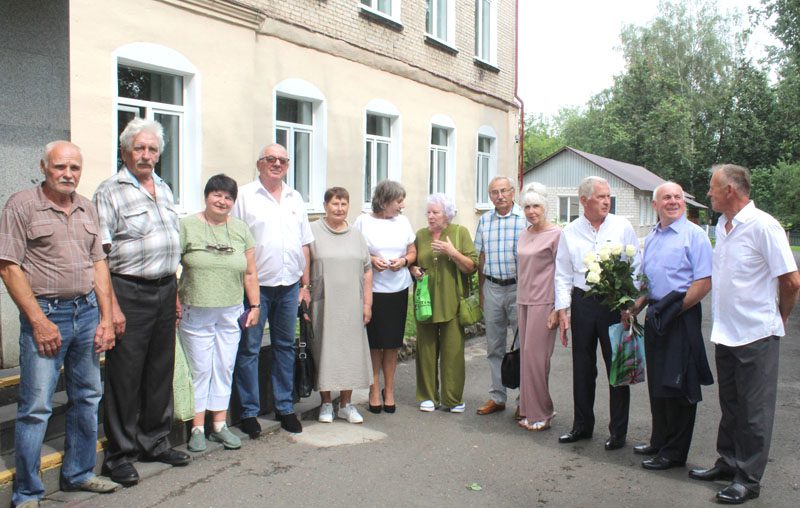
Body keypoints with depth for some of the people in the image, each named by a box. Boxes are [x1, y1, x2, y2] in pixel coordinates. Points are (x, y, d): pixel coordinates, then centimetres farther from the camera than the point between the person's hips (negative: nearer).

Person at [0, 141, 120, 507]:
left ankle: (78, 474, 29)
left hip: (87, 311, 6)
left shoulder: (87, 208, 11)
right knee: (36, 407, -4)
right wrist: (39, 321, -13)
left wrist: (105, 318, 5)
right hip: (45, 313, -6)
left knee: (87, 397, 13)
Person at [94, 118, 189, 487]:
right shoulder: (110, 191, -6)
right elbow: (100, 254, -12)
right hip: (129, 292, -6)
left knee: (161, 371, 13)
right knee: (125, 375, -1)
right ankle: (120, 454, 12)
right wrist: (111, 305, -18)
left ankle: (154, 442, 27)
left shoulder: (164, 189, 15)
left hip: (165, 290, 7)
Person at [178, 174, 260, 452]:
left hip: (230, 313, 3)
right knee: (199, 370, 2)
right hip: (196, 312, -3)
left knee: (224, 369, 8)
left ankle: (219, 425, 19)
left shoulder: (241, 230, 9)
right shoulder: (187, 226, -2)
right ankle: (197, 428, 12)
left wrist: (254, 305, 7)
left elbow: (250, 273, 10)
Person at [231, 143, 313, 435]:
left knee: (285, 346, 12)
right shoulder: (244, 196, -2)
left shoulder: (295, 199, 13)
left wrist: (305, 283, 12)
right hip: (255, 285, -5)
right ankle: (249, 412, 10)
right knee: (249, 348, 0)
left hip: (289, 285, 5)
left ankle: (285, 408, 22)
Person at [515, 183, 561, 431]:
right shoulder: (524, 235, 12)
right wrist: (520, 300, 16)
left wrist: (557, 310, -13)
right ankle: (529, 410, 19)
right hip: (523, 301, 7)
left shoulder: (555, 234, -8)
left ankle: (540, 414, 6)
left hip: (543, 303, -7)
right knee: (526, 354, 9)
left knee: (535, 356, -6)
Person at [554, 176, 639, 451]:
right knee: (582, 367, 10)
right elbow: (563, 275, 7)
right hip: (582, 302, 2)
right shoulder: (570, 232, 5)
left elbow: (636, 268, 1)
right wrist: (562, 311, 1)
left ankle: (618, 431, 14)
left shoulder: (622, 227, 0)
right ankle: (582, 425, 24)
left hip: (615, 303, -2)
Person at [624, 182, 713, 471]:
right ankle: (659, 441, 29)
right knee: (657, 383, 15)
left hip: (682, 317, -7)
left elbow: (704, 283, -15)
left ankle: (674, 452, 9)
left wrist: (676, 310, -16)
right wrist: (634, 309, 9)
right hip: (655, 316, 7)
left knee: (678, 385, -1)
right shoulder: (651, 238, 15)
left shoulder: (694, 235, -8)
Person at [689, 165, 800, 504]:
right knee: (730, 406, 18)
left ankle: (749, 479, 14)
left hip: (755, 335, -7)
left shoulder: (762, 225, -16)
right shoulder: (723, 226, 8)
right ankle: (729, 463, 32)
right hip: (725, 333, 8)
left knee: (754, 411, 4)